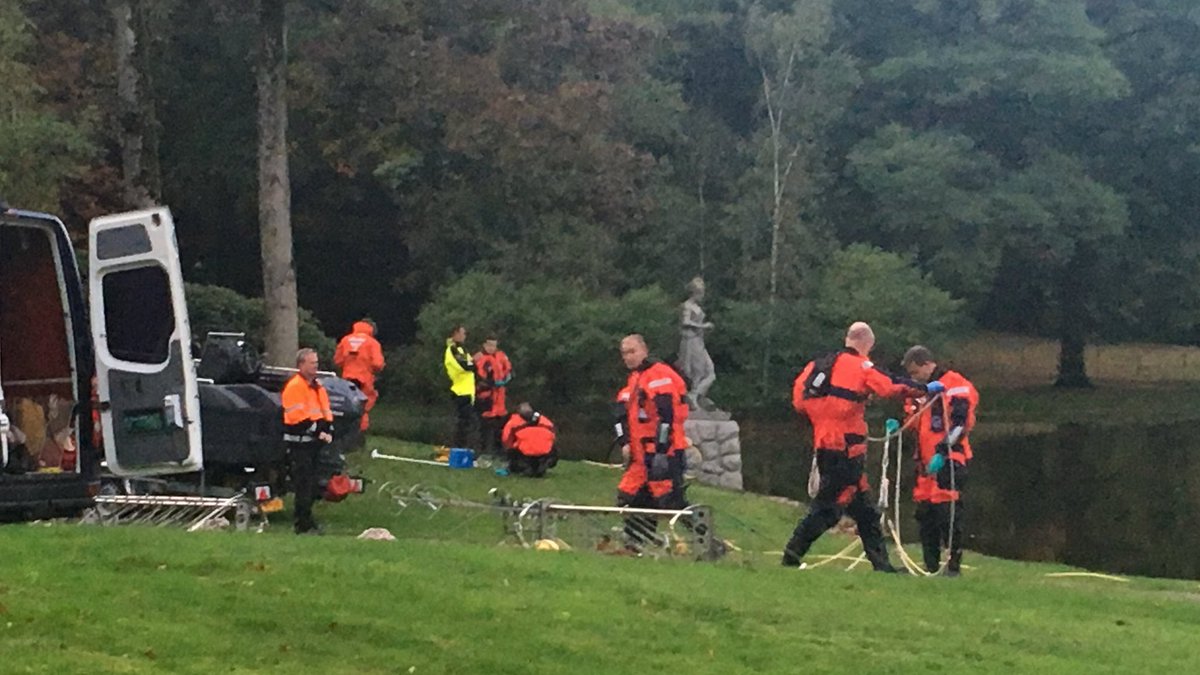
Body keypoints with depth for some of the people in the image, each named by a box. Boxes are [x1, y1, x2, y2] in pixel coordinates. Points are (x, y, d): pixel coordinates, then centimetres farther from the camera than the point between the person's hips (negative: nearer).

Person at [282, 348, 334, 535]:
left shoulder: (318, 387, 16)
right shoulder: (294, 386, -13)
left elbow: (326, 412, 15)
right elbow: (298, 416, -19)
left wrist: (328, 431, -3)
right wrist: (318, 432, -16)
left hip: (314, 442, 9)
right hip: (299, 441, -9)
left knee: (311, 484, 13)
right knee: (304, 484, -9)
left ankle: (306, 521, 21)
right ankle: (304, 525, -7)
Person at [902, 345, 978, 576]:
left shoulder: (954, 385, -9)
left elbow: (961, 422, -17)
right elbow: (914, 423, 26)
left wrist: (943, 452, -22)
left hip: (949, 460, -8)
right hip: (927, 462, 8)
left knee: (947, 512, -11)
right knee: (925, 512, 9)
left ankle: (954, 563, -3)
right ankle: (930, 564, 16)